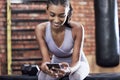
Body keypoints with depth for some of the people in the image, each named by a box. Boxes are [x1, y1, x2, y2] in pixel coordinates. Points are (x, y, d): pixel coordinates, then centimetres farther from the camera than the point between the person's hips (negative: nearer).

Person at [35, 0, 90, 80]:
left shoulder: (77, 28, -28)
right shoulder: (41, 29, -22)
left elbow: (76, 60, -26)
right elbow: (46, 59, -21)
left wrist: (69, 70, -50)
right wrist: (45, 66, -47)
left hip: (77, 64, -1)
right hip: (56, 64, 1)